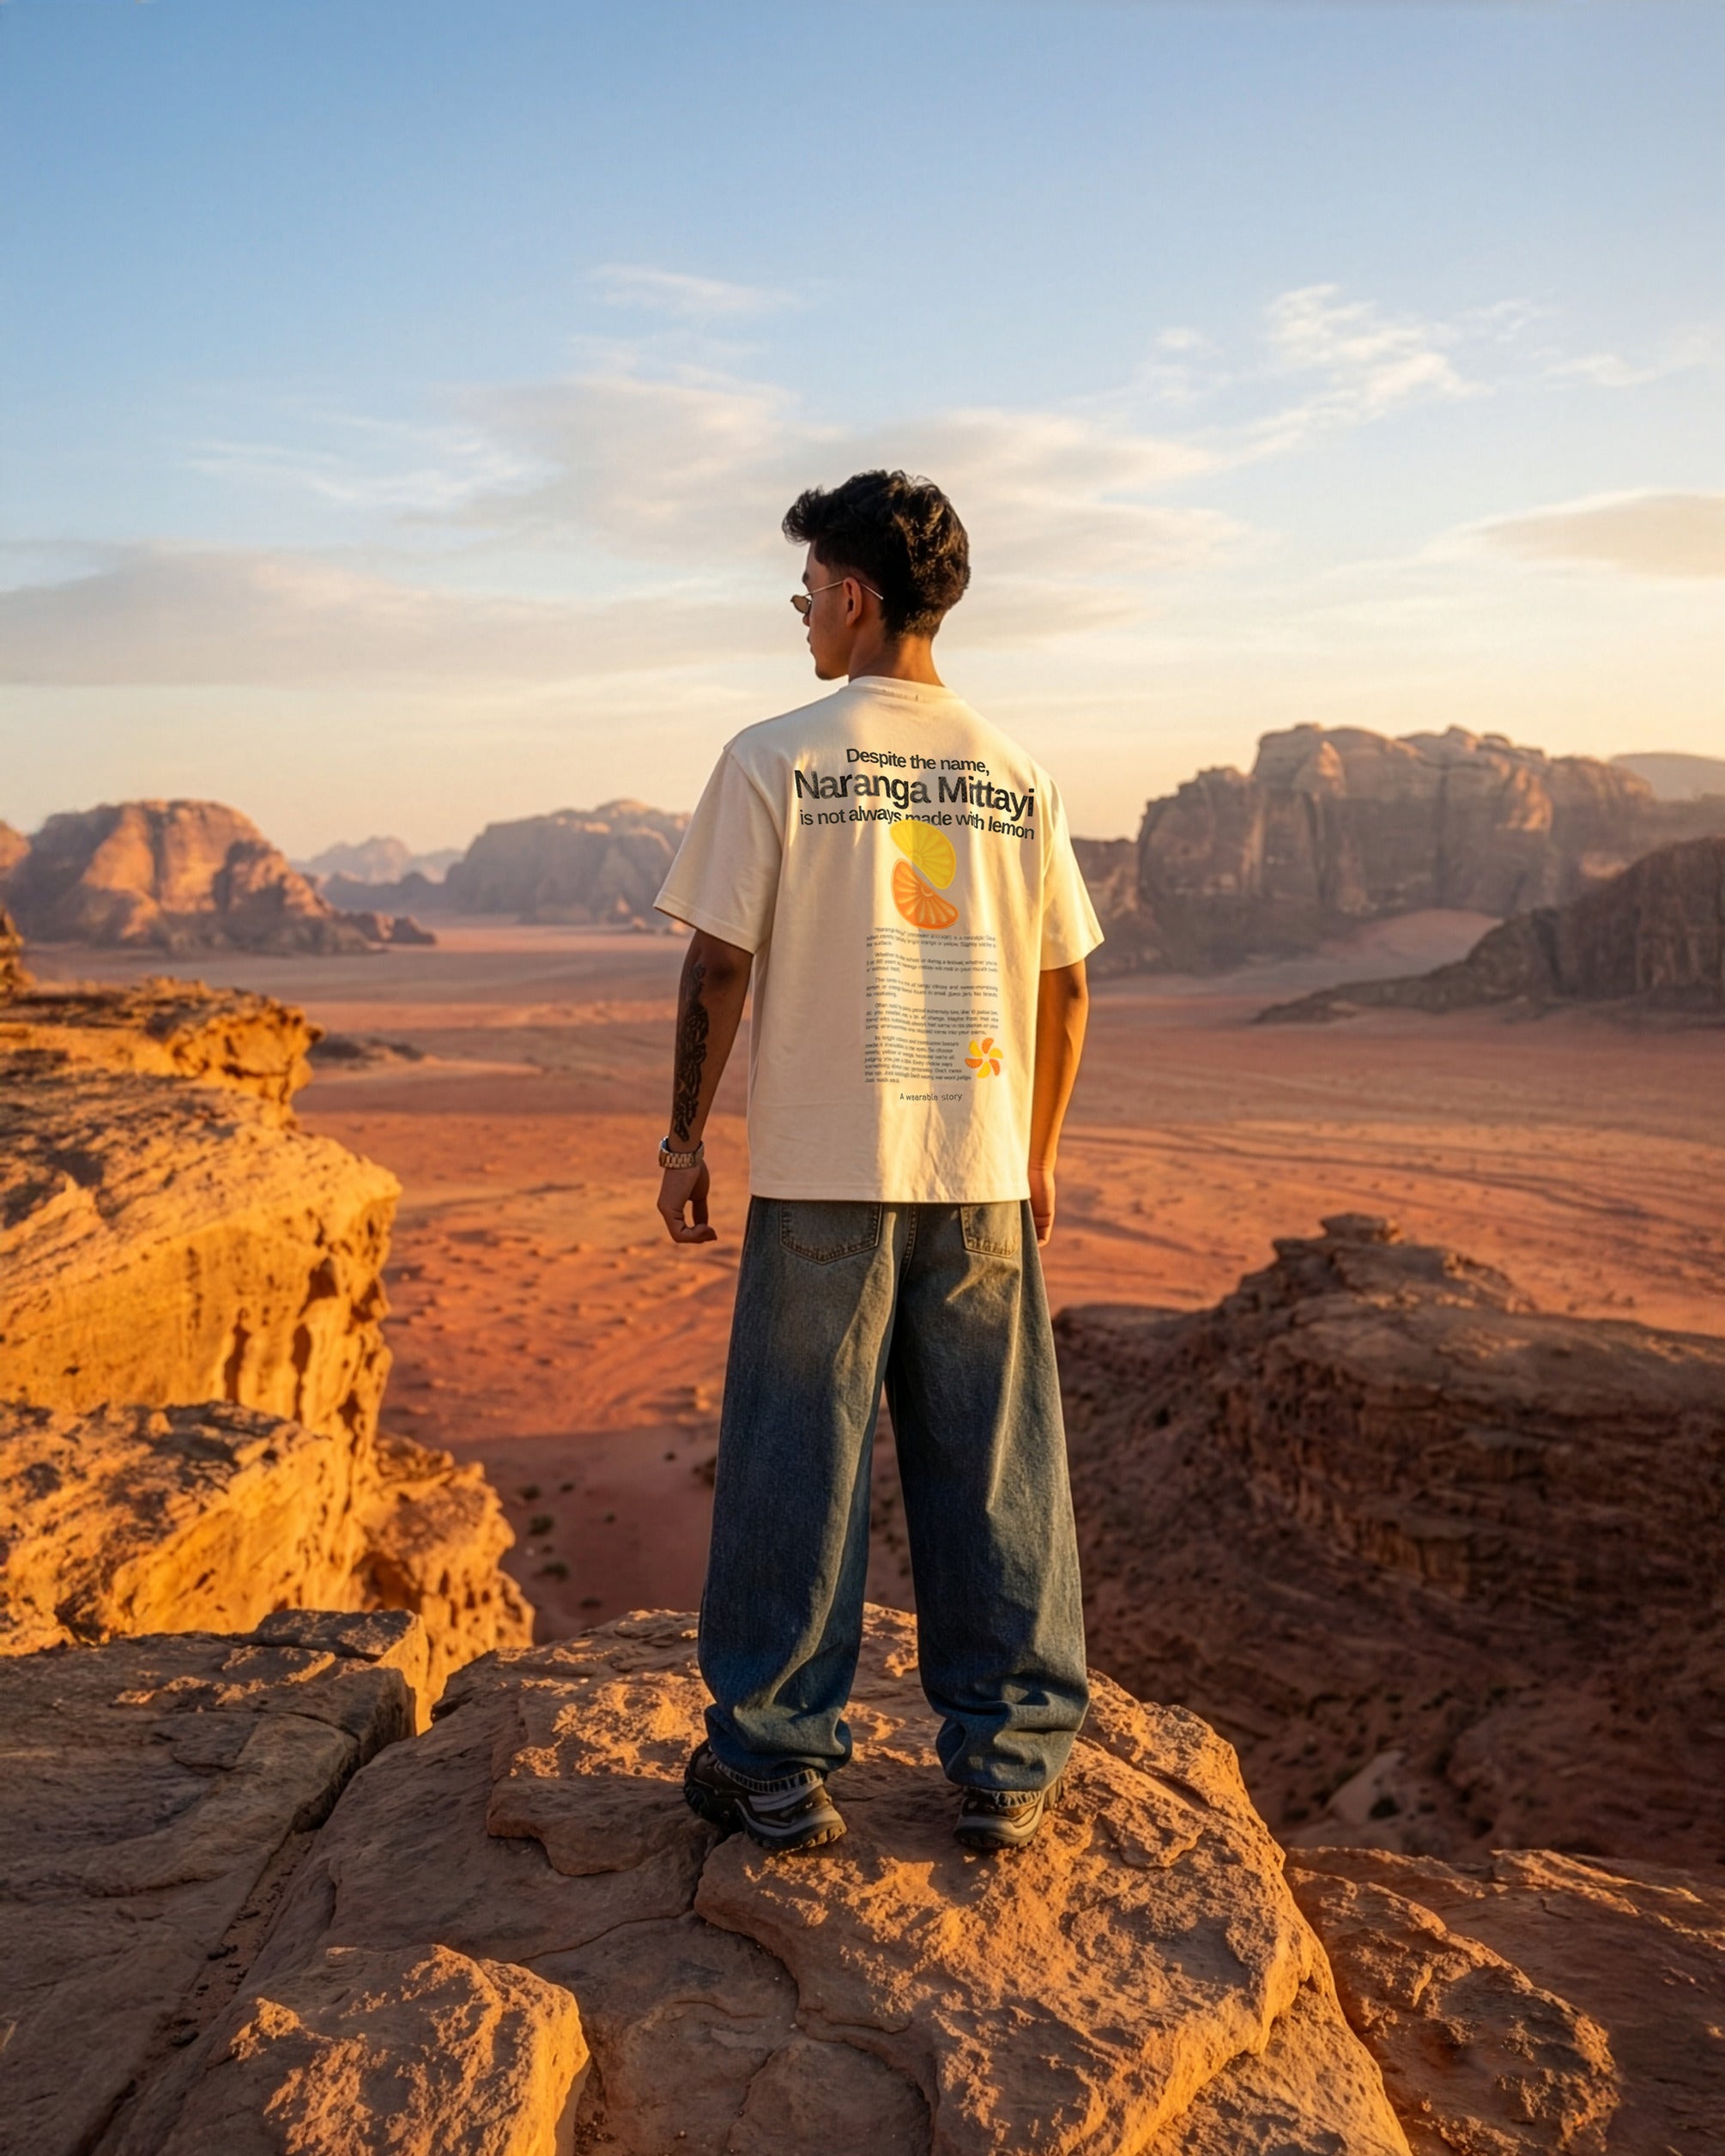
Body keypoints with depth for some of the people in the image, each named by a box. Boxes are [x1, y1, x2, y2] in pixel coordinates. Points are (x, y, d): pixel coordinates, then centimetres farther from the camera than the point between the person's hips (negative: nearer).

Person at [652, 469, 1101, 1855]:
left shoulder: (775, 759, -5)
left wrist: (683, 1138, 5)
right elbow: (1064, 985, 8)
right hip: (980, 1175, 3)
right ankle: (1009, 1765, 20)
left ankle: (773, 1766, 18)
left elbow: (720, 966, -6)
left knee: (798, 1472, 7)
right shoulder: (1018, 774, 5)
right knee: (994, 1472, 11)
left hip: (821, 1177, -3)